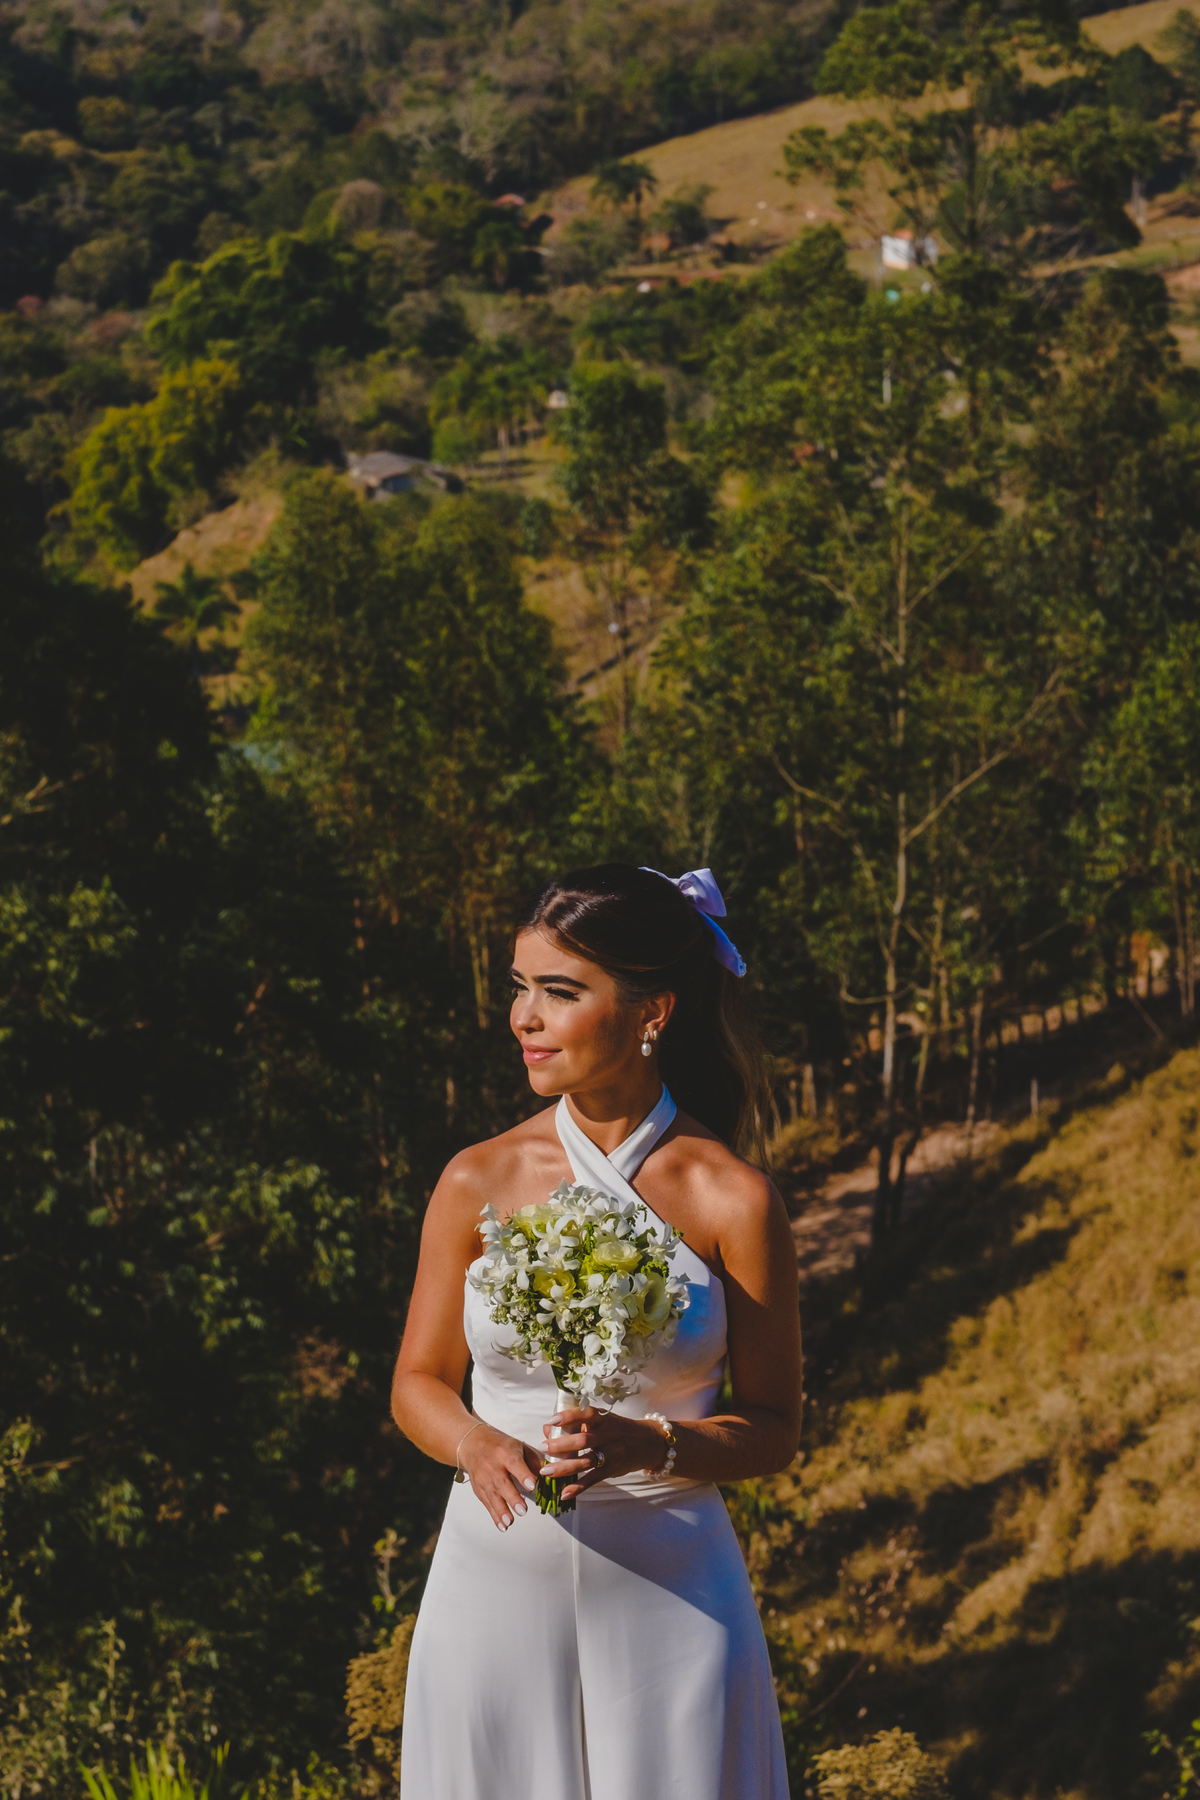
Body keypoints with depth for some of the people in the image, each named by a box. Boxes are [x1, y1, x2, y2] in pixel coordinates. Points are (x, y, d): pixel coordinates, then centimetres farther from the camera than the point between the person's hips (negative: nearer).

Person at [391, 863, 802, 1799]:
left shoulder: (732, 1200, -7)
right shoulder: (478, 1183, -1)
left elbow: (773, 1429, -2)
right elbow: (419, 1381, 8)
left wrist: (647, 1446, -20)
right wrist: (478, 1446, -14)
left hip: (666, 1592, -1)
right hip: (496, 1578, 2)